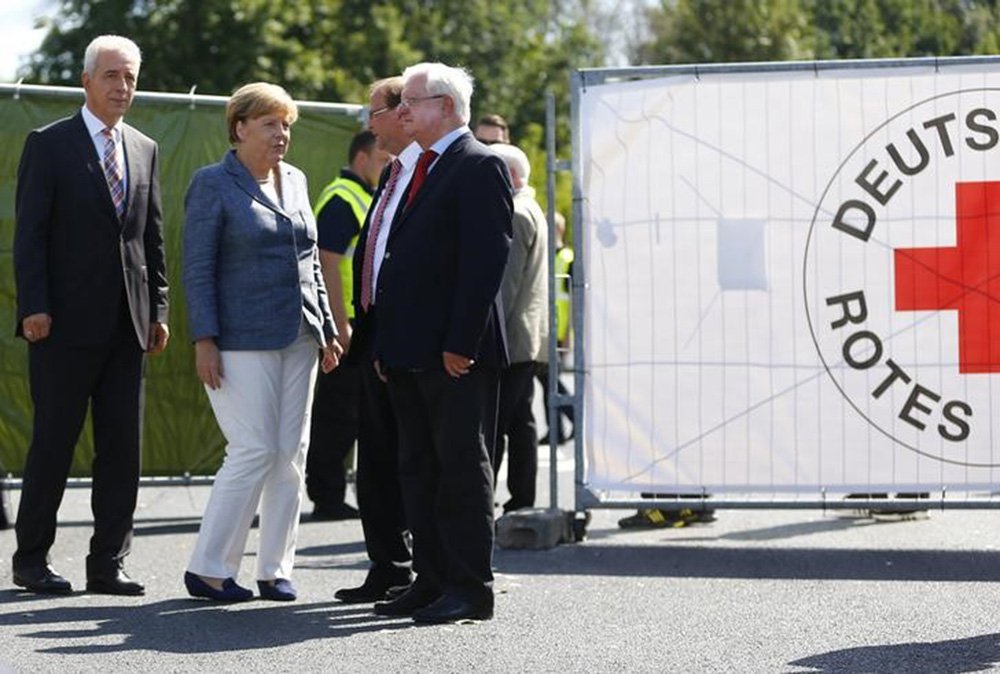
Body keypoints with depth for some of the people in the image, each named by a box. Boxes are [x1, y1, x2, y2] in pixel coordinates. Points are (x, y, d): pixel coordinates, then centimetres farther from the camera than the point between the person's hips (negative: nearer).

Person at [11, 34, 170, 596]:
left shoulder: (145, 151, 15)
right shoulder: (49, 145, -1)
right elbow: (29, 233, -6)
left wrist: (158, 309, 10)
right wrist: (34, 307, -13)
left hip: (127, 323, 5)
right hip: (66, 321, -5)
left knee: (123, 448, 3)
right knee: (53, 444, -1)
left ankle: (108, 563, 8)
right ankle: (33, 559, 8)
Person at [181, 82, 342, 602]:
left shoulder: (294, 181, 15)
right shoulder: (213, 184, -4)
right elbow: (198, 267, -8)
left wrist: (326, 330, 16)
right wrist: (204, 340, -15)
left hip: (297, 339, 7)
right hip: (242, 341, -7)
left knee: (291, 455, 4)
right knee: (253, 451, -12)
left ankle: (275, 570, 10)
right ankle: (207, 568, -4)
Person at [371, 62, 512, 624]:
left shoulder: (479, 167, -10)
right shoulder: (420, 169, 18)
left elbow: (486, 259, -17)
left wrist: (460, 344, -21)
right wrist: (388, 345, 14)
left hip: (456, 356, -9)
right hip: (410, 355, 10)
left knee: (463, 469, -4)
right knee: (419, 471, 11)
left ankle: (471, 589, -1)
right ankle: (433, 581, 17)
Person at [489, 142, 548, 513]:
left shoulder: (516, 216, -12)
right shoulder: (531, 211, 20)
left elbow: (506, 283, -19)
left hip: (512, 339, -11)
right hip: (530, 341, 11)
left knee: (493, 425, -11)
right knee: (521, 422, 9)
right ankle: (522, 500, 10)